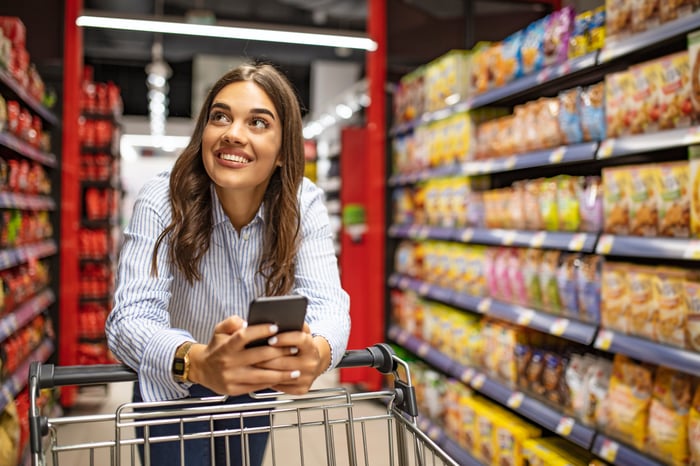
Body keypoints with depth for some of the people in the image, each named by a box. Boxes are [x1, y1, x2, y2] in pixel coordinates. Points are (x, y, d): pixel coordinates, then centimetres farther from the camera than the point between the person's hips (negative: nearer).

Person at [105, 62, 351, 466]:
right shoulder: (162, 201, -25)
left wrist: (317, 352, -52)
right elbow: (131, 318, -34)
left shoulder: (304, 203, -19)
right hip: (173, 392, -2)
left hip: (256, 391, 3)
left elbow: (327, 301, -27)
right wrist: (198, 363, -55)